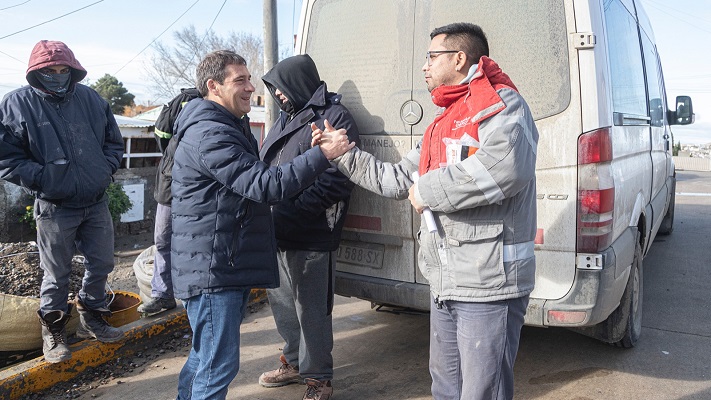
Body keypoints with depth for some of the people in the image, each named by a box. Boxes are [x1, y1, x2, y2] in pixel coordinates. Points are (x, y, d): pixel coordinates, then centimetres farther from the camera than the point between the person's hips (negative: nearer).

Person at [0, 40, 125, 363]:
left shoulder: (91, 99, 4)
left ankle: (91, 319, 34)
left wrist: (106, 168, -2)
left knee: (101, 264, 14)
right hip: (54, 207, -4)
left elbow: (114, 142, 14)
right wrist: (42, 178, -17)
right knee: (56, 274, 7)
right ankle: (53, 332, 27)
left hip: (96, 203, 4)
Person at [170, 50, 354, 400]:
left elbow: (253, 182, 22)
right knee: (219, 364, -4)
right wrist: (322, 154, -25)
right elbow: (264, 185, -27)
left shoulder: (230, 127, 18)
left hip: (229, 265, 11)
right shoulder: (210, 134, -19)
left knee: (206, 354, 23)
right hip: (212, 269, -11)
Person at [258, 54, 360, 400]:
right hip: (277, 233, 9)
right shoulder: (287, 119, 18)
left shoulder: (334, 118, -9)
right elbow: (267, 169, 24)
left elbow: (335, 181, -19)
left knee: (311, 310, 2)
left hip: (310, 237, -8)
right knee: (281, 301, 20)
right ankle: (294, 363, 40)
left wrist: (288, 215, -22)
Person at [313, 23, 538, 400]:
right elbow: (397, 179, 23)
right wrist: (342, 152, 19)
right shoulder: (444, 123, 20)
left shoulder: (501, 105, -10)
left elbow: (505, 168, -32)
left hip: (488, 284, -9)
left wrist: (427, 191, -21)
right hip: (446, 284, 10)